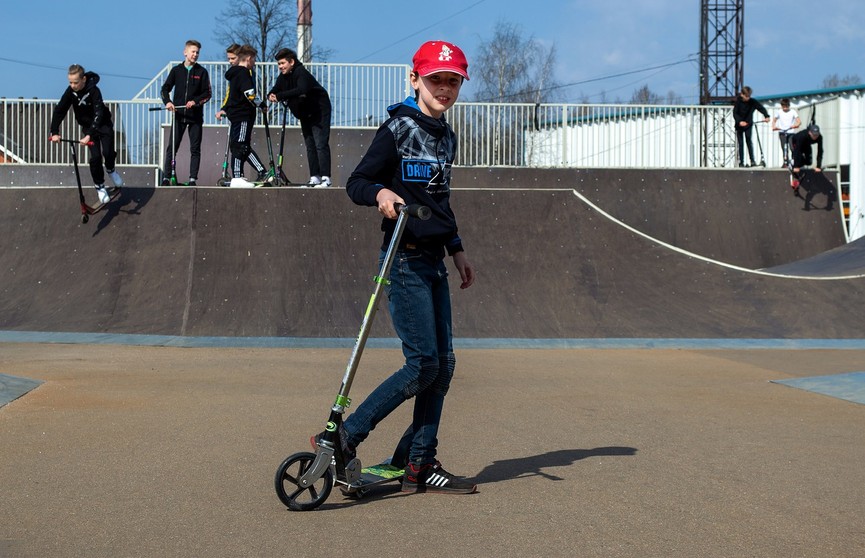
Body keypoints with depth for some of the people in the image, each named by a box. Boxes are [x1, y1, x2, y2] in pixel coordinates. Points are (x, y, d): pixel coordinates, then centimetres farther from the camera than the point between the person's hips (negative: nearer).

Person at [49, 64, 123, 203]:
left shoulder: (93, 91, -29)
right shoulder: (70, 91, -16)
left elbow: (98, 114, -37)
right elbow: (59, 110, -14)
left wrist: (89, 136, -47)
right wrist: (55, 132, -24)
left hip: (103, 124, -3)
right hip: (87, 126, 3)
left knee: (108, 152, -17)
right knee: (95, 157, -8)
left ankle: (110, 170, 17)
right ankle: (99, 186, 8)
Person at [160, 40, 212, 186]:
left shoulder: (201, 72, 4)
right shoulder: (176, 70, 8)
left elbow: (207, 93, 1)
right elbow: (165, 88, 10)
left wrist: (195, 101, -15)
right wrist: (167, 101, -8)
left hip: (196, 116, -1)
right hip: (178, 115, 1)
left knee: (195, 149, -1)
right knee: (172, 147, -2)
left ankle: (192, 179, 1)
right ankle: (166, 177, 0)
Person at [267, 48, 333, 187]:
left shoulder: (301, 73, -23)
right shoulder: (283, 77, 2)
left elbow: (302, 90, -41)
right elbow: (275, 90, 4)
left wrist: (279, 96, -43)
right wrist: (271, 96, -21)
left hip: (319, 111, -9)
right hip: (305, 114, 9)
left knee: (320, 144, -14)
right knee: (310, 146, 8)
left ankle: (325, 178, -16)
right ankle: (314, 178, 11)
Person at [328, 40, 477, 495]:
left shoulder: (446, 137, 16)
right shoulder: (398, 128, -8)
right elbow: (356, 182, -8)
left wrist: (456, 249, 23)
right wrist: (379, 193, -29)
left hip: (433, 261, 8)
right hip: (405, 259, -8)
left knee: (443, 363, 5)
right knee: (423, 363, -13)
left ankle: (420, 466, 11)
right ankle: (342, 439, -5)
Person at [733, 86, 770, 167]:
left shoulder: (753, 102, -9)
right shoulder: (738, 101, -12)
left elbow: (761, 108, -9)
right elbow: (735, 113, -17)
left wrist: (767, 116, -28)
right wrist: (739, 121, -35)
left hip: (748, 124, 0)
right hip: (739, 125, 0)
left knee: (749, 141, -12)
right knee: (740, 143, 3)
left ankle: (752, 160, -9)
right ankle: (741, 162, 9)